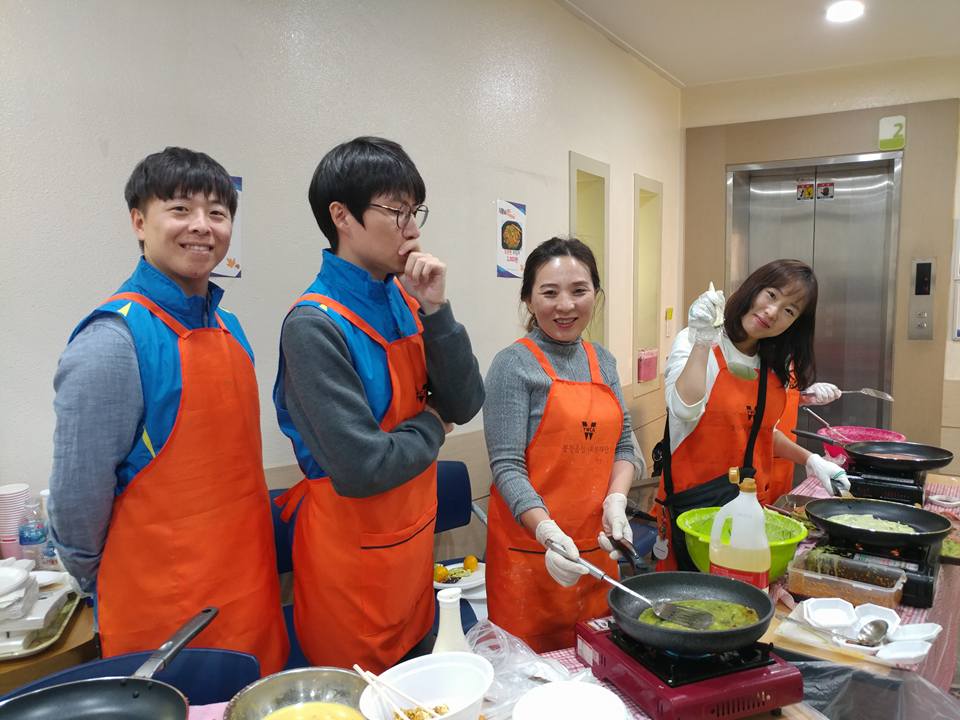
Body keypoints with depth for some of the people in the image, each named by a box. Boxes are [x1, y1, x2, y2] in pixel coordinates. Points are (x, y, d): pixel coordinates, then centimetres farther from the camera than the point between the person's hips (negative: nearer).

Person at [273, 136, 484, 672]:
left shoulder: (406, 303, 1)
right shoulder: (315, 326, -22)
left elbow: (465, 405, -4)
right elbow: (362, 467, -27)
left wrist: (436, 311, -16)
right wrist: (431, 426, -10)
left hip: (415, 543, 7)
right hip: (352, 564, -7)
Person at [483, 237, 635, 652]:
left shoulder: (603, 361, 9)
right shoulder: (514, 365, -10)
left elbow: (623, 443, 11)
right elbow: (506, 465, -14)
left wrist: (616, 501, -6)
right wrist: (548, 531, -27)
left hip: (596, 545, 6)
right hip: (530, 545, -6)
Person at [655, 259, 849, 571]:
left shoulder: (774, 368, 8)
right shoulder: (694, 342, -11)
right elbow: (686, 410, -30)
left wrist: (809, 460, 13)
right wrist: (702, 342, -29)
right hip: (695, 501, -6)